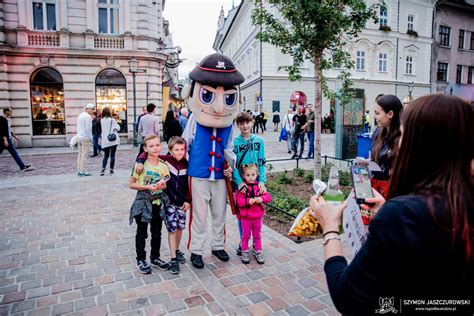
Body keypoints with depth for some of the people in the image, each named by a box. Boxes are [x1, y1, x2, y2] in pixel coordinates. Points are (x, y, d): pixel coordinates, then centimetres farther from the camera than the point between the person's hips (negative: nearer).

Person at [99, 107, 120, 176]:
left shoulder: (101, 120, 1)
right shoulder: (112, 120, -8)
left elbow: (101, 130, 6)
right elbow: (118, 128, -1)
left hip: (105, 141, 3)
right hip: (113, 140, -3)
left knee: (106, 155, 12)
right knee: (112, 155, 4)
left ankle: (103, 169, -1)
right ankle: (111, 170, 5)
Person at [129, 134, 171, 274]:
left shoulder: (163, 166, -1)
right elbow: (131, 184, -9)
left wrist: (162, 186, -14)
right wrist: (148, 187, -21)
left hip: (158, 202, 4)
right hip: (143, 202, -4)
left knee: (157, 232, 14)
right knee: (142, 233, 11)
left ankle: (155, 258, 32)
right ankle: (141, 260, 27)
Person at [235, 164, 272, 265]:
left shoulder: (259, 186, 1)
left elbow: (268, 197, -4)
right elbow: (238, 200, -16)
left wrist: (261, 199, -24)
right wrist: (248, 201, -29)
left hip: (257, 217, 3)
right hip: (245, 217, -2)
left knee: (257, 235, 16)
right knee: (245, 235, 12)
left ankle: (258, 252, 30)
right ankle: (245, 252, 26)